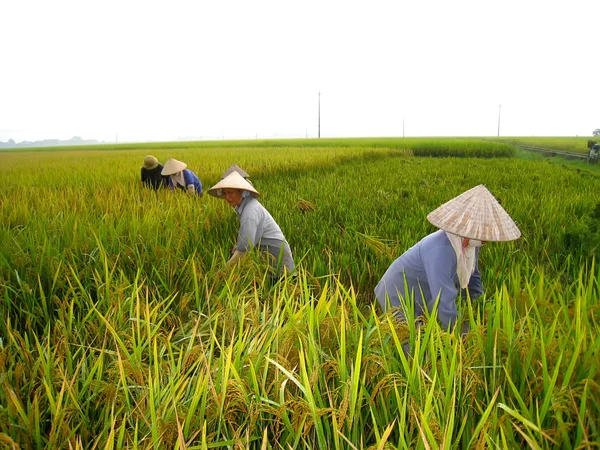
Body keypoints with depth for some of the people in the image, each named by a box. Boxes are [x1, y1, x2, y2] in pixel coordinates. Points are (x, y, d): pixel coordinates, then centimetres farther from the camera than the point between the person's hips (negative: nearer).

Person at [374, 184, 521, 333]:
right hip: (399, 299, -8)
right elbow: (445, 305, -36)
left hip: (424, 300, 8)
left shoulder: (468, 242, -11)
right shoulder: (440, 251, -37)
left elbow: (472, 280, 4)